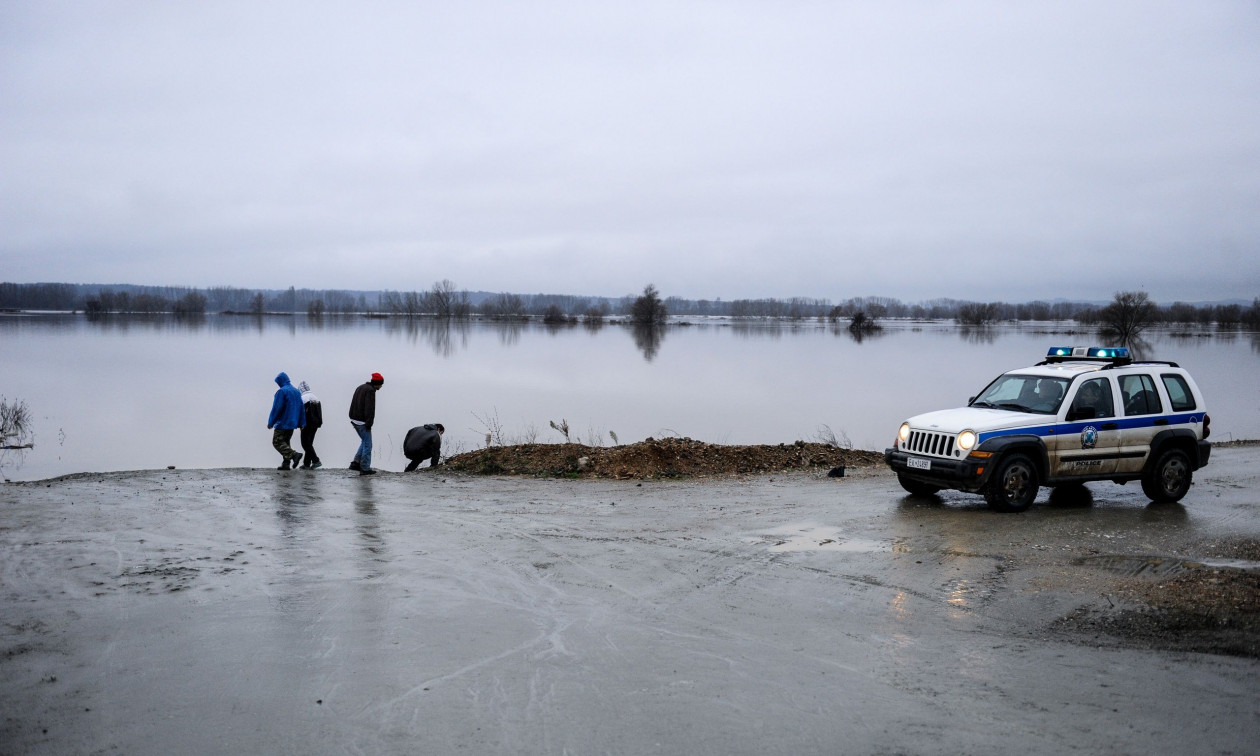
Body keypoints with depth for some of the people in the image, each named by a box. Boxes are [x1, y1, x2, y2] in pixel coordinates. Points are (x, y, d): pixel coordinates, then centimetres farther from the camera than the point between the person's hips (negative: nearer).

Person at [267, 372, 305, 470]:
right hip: (292, 423, 8)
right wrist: (301, 423, 15)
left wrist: (271, 422, -10)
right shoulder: (297, 392, 12)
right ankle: (286, 464, 8)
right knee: (285, 442, 14)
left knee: (277, 442, -5)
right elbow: (302, 408, 13)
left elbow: (276, 408, -15)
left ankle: (294, 455, -22)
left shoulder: (282, 391, -12)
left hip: (282, 423, -8)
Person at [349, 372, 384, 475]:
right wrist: (369, 423, -19)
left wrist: (352, 418, 19)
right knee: (367, 444, -2)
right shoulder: (370, 390, -15)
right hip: (362, 422, -9)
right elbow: (369, 409, -21)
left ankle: (356, 463, 15)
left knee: (365, 441, 21)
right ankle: (365, 469, -1)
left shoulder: (360, 388, 17)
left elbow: (353, 406, 20)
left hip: (354, 420, 9)